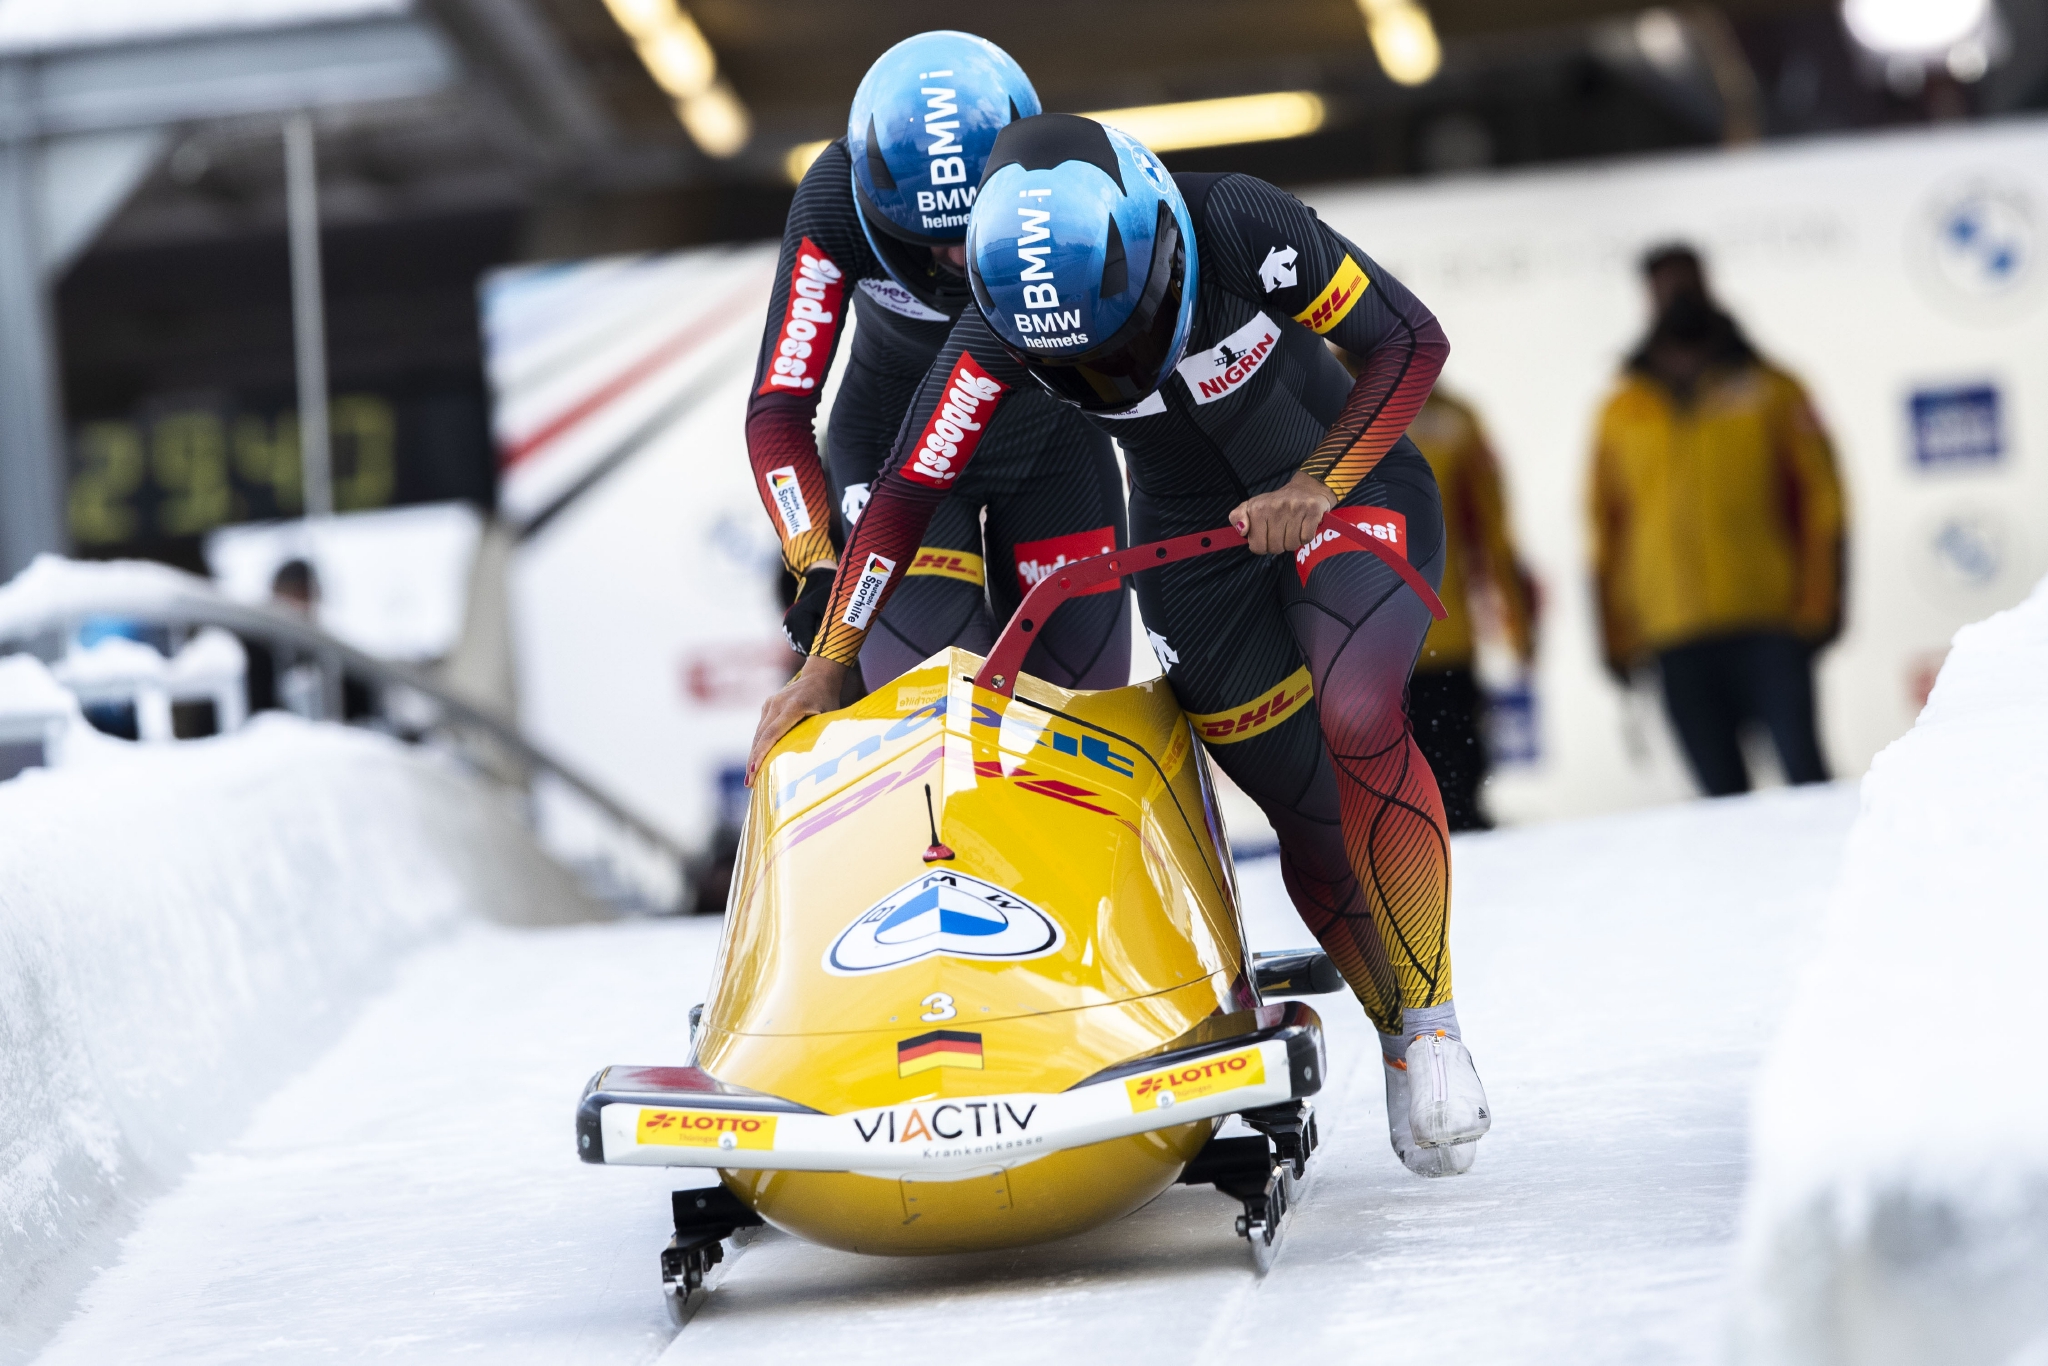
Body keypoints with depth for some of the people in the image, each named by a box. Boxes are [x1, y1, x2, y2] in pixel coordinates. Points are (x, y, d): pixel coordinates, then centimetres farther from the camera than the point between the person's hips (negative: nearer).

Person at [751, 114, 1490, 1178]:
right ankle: (1400, 1038, 24)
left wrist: (1319, 487, -28)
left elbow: (1411, 342, -18)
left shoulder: (1240, 229, -28)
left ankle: (1433, 1016, -13)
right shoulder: (999, 334, -22)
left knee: (1358, 719, -28)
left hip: (1352, 490, -3)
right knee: (1310, 815, 0)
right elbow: (904, 494, -14)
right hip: (1195, 552, 3)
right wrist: (825, 667, -14)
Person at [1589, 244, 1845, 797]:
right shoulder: (1622, 413, 12)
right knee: (1720, 788, 0)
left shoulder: (1767, 389, 8)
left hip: (1771, 628, -1)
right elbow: (1607, 525, 14)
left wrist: (1818, 603, -3)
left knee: (1802, 767, -7)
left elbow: (1820, 495, 6)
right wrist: (1617, 636, 8)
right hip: (1677, 641, 1)